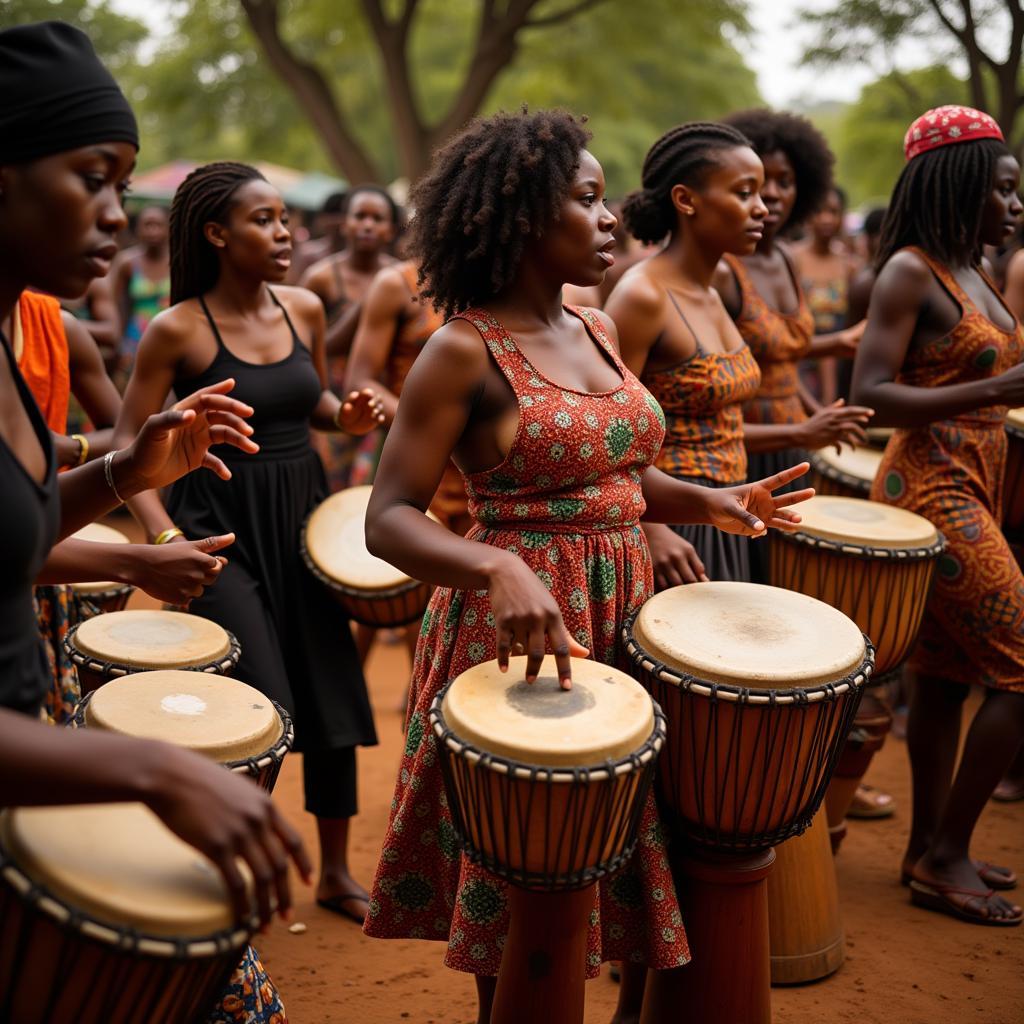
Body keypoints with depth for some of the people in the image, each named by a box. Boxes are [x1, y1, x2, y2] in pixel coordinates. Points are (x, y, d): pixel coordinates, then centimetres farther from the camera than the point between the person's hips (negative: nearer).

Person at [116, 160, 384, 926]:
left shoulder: (305, 310, 3)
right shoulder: (179, 330, -11)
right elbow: (130, 443, -8)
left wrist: (348, 415, -2)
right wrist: (162, 530, -20)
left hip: (302, 516, 5)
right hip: (219, 528, -5)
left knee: (332, 692, 8)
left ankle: (336, 870, 26)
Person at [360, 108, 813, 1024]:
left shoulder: (597, 331, 9)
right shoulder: (464, 351, -13)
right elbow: (389, 520, -17)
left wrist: (709, 501, 4)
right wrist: (499, 567, -34)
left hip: (624, 609, 7)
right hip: (524, 627, -7)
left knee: (644, 858, 17)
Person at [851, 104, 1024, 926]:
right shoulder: (910, 272, -13)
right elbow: (871, 393, -20)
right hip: (932, 488, -9)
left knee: (945, 675, 13)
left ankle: (930, 848, 24)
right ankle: (947, 856, 5)